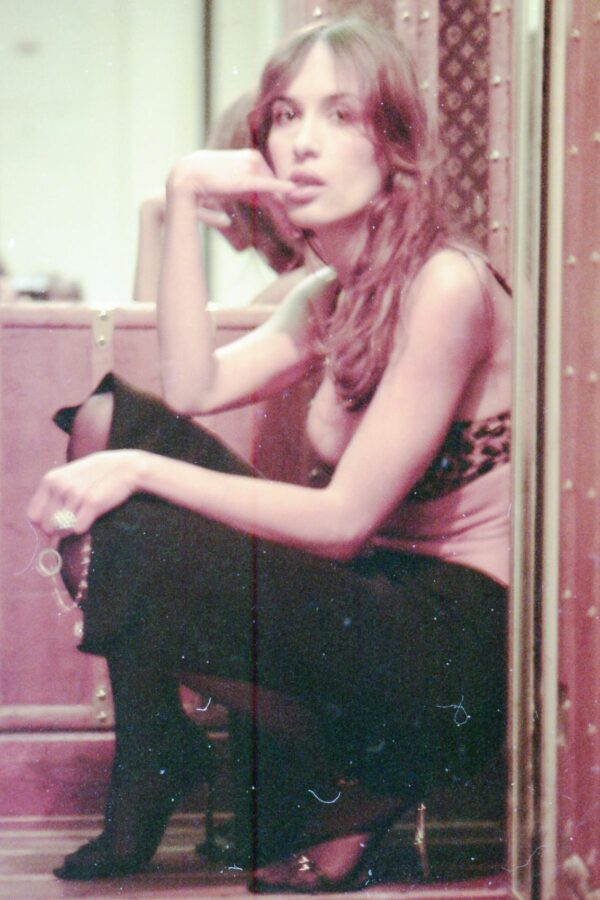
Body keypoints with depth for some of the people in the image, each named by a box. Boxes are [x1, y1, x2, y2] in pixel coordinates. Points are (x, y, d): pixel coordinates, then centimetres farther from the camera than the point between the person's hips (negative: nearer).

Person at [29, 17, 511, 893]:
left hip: (461, 649, -9)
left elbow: (345, 519, -20)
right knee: (108, 417, 2)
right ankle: (145, 781, 2)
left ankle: (348, 788, -2)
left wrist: (141, 471, -21)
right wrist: (184, 197, -4)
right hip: (361, 598, 9)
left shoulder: (446, 285, -16)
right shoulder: (328, 296, 12)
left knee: (130, 550, -25)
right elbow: (193, 389, -3)